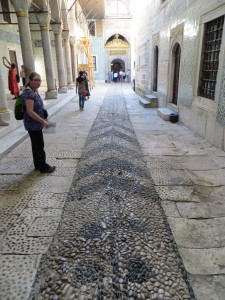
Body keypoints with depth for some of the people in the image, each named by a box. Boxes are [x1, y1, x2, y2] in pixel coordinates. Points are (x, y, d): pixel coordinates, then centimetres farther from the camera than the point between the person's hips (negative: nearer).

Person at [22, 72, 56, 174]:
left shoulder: (35, 91, 8)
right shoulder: (28, 93, -22)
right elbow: (30, 112, -26)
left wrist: (43, 119, 15)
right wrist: (43, 121, -21)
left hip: (36, 124, 10)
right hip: (33, 124, -10)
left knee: (36, 145, 17)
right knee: (39, 146, 1)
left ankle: (38, 165, 30)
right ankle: (43, 167, 13)